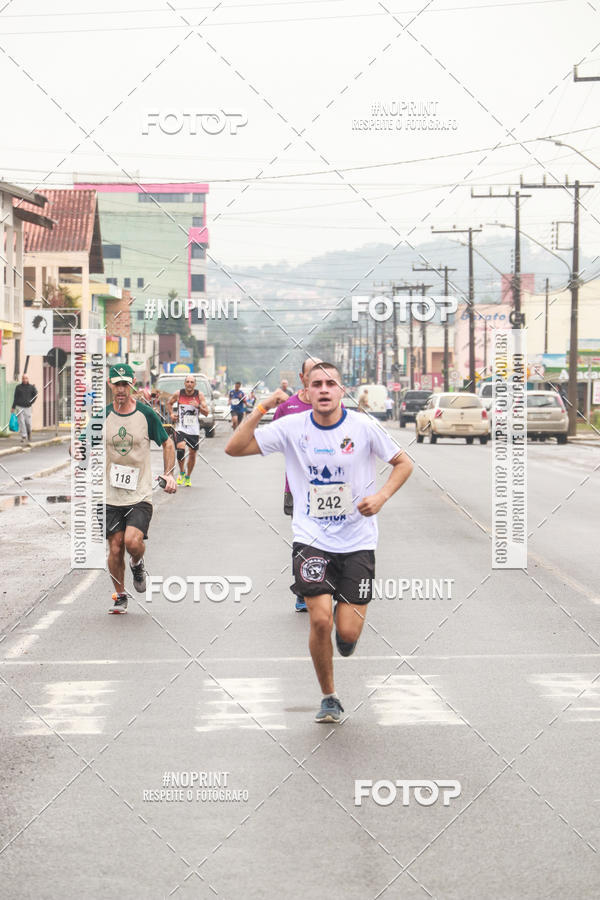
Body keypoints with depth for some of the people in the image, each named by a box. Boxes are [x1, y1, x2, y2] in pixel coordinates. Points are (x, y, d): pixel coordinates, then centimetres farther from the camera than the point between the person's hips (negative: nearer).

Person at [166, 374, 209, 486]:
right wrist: (171, 414, 4)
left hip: (194, 430, 2)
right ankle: (181, 473, -3)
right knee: (180, 448, -24)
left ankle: (188, 477, 27)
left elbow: (206, 412, -5)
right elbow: (169, 403, 17)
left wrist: (198, 406, -22)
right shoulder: (178, 394, -3)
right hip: (181, 428, -2)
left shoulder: (199, 395, -3)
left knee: (192, 454, 8)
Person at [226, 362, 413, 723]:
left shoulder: (364, 427, -5)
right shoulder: (292, 428, -3)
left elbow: (404, 463, 6)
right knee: (320, 620, -14)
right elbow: (234, 449, -6)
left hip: (358, 541, 0)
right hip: (312, 539, 0)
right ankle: (329, 697, 8)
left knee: (348, 633, -5)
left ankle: (346, 611, 35)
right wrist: (261, 409, -16)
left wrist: (381, 496, -11)